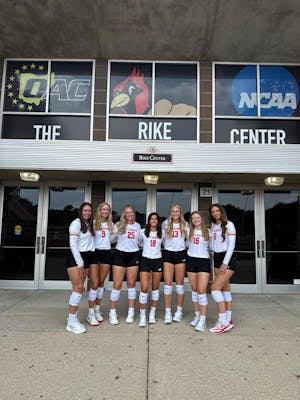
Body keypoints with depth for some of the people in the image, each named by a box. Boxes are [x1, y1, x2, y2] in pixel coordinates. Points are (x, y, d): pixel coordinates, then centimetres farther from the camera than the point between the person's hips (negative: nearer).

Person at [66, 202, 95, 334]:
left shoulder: (89, 225, 14)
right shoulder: (76, 223, -7)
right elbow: (73, 244, -14)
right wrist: (80, 263, -17)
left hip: (86, 257, 7)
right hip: (75, 257, -7)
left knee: (78, 289, 8)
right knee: (78, 288, -12)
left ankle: (73, 318, 15)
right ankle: (71, 323, -5)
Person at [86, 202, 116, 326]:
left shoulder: (111, 224, 11)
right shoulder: (93, 223, -4)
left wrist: (115, 232, 6)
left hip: (106, 253, 5)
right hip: (95, 253, -4)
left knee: (101, 283, 11)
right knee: (94, 284, -7)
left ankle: (97, 310, 24)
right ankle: (91, 314, 4)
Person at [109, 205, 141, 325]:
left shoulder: (138, 226, 10)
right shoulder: (119, 225, -1)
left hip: (133, 256, 3)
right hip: (120, 254, -3)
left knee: (131, 284, 9)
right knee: (117, 284, -3)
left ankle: (131, 312, 20)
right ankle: (112, 312, 10)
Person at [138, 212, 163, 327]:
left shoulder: (161, 233, 6)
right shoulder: (143, 232, 2)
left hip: (158, 261, 2)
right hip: (145, 260, -2)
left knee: (155, 288, 9)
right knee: (144, 288, -10)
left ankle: (152, 314, 23)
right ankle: (142, 316, 1)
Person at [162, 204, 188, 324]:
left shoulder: (185, 225, 5)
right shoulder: (165, 224, 5)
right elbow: (162, 239, 12)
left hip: (181, 254, 0)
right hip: (168, 253, 0)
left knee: (180, 283, 5)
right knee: (168, 283, -4)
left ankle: (179, 311, 17)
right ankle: (168, 312, 3)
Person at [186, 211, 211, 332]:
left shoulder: (207, 232, 3)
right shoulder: (189, 232, 7)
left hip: (204, 261, -3)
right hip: (191, 261, 3)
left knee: (201, 291, -10)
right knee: (194, 290, 10)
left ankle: (203, 319, -2)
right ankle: (197, 315, 23)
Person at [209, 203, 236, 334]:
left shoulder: (228, 225, -6)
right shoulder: (212, 226, 12)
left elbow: (231, 245, -12)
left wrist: (225, 263, -16)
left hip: (227, 258, -6)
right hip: (216, 258, 6)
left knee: (215, 287, -15)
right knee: (225, 288, 10)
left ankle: (223, 321, -10)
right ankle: (228, 319, 18)